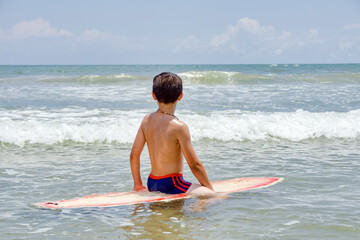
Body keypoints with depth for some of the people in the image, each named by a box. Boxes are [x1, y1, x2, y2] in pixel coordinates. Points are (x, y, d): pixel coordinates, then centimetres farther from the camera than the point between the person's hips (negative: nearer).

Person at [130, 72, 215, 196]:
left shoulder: (147, 120, 1)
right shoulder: (179, 126, -18)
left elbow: (134, 155, 7)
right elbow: (194, 165, -15)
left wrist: (138, 184, 20)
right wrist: (210, 189, -3)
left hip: (152, 184, 8)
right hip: (171, 185, -8)